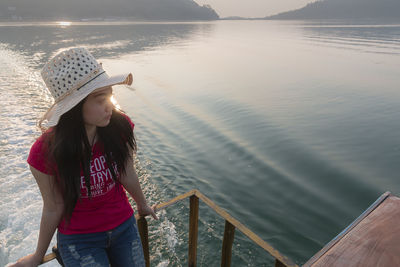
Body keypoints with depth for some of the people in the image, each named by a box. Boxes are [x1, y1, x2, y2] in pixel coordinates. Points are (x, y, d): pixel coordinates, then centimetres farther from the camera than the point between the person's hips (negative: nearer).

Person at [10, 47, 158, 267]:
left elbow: (127, 175, -3)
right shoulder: (46, 152, -24)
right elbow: (53, 209, -9)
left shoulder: (120, 126, -19)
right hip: (79, 238, -2)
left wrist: (142, 206, 13)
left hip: (124, 227, 3)